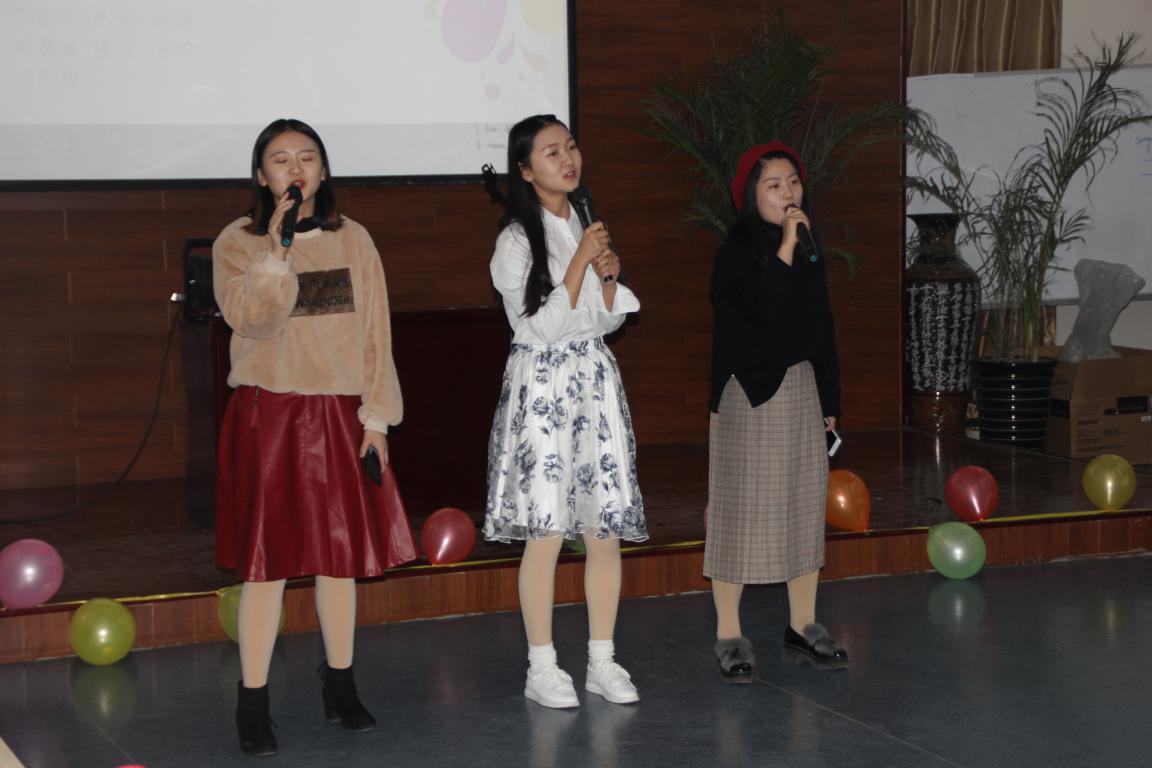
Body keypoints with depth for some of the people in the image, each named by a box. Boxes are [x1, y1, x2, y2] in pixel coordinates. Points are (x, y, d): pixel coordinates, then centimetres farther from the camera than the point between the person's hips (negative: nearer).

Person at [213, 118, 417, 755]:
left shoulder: (352, 240, 7)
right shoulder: (238, 242, -1)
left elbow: (376, 332, 7)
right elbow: (252, 319, -17)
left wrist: (376, 415, 1)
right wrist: (277, 245, -23)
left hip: (339, 417, 3)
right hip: (267, 415, -3)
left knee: (341, 554, 8)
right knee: (267, 558, -3)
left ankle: (340, 688, 22)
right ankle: (253, 704, 5)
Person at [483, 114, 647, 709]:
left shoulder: (587, 227, 12)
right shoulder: (517, 241, -7)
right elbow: (543, 325, -13)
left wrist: (609, 275, -3)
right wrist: (580, 262, -15)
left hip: (595, 381, 6)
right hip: (543, 385, -6)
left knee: (607, 528, 4)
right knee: (546, 531, -6)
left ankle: (602, 661, 14)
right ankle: (542, 669, 5)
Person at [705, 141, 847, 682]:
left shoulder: (808, 250, 12)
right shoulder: (737, 251, -8)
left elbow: (821, 327, 16)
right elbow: (764, 305, -25)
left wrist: (829, 399, 16)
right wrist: (786, 245, -20)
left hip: (802, 390, 7)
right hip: (749, 395, -7)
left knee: (805, 506, 9)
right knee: (740, 507, -3)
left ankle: (802, 627, 19)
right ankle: (729, 635, 4)